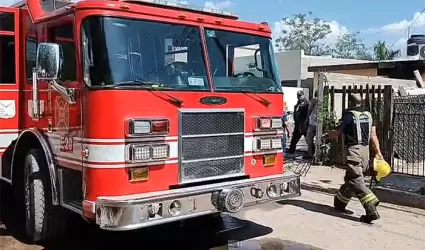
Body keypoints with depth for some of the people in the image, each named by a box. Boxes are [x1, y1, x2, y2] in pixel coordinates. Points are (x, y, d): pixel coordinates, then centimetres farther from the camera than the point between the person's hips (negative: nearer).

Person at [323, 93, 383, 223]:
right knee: (350, 178, 19)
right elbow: (373, 135, 8)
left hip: (353, 149, -8)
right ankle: (340, 202, 34)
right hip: (365, 149, 8)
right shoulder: (368, 115, 13)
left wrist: (324, 136, 14)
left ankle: (371, 210, -19)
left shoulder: (349, 115, -6)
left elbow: (336, 133, -4)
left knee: (356, 180, -9)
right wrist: (378, 152, 7)